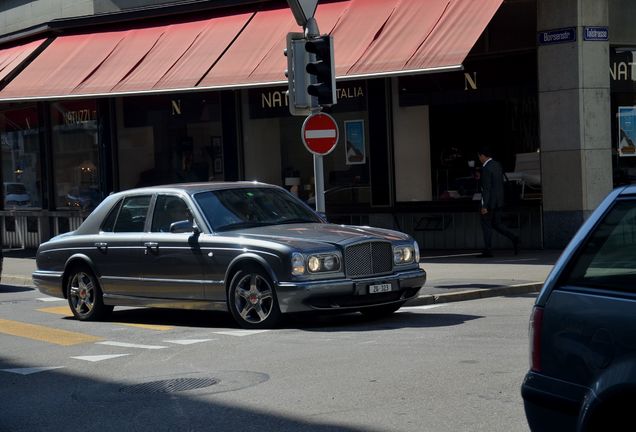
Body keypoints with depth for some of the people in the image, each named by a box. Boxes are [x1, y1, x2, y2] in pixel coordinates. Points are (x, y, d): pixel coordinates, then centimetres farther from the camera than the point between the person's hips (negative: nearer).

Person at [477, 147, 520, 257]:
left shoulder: (486, 169, -17)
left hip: (490, 201, -8)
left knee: (486, 224, 2)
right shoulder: (498, 165, 10)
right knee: (496, 224, 15)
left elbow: (486, 188, -20)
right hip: (499, 201, 8)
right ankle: (513, 238, -1)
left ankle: (488, 250, 4)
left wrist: (484, 206, -19)